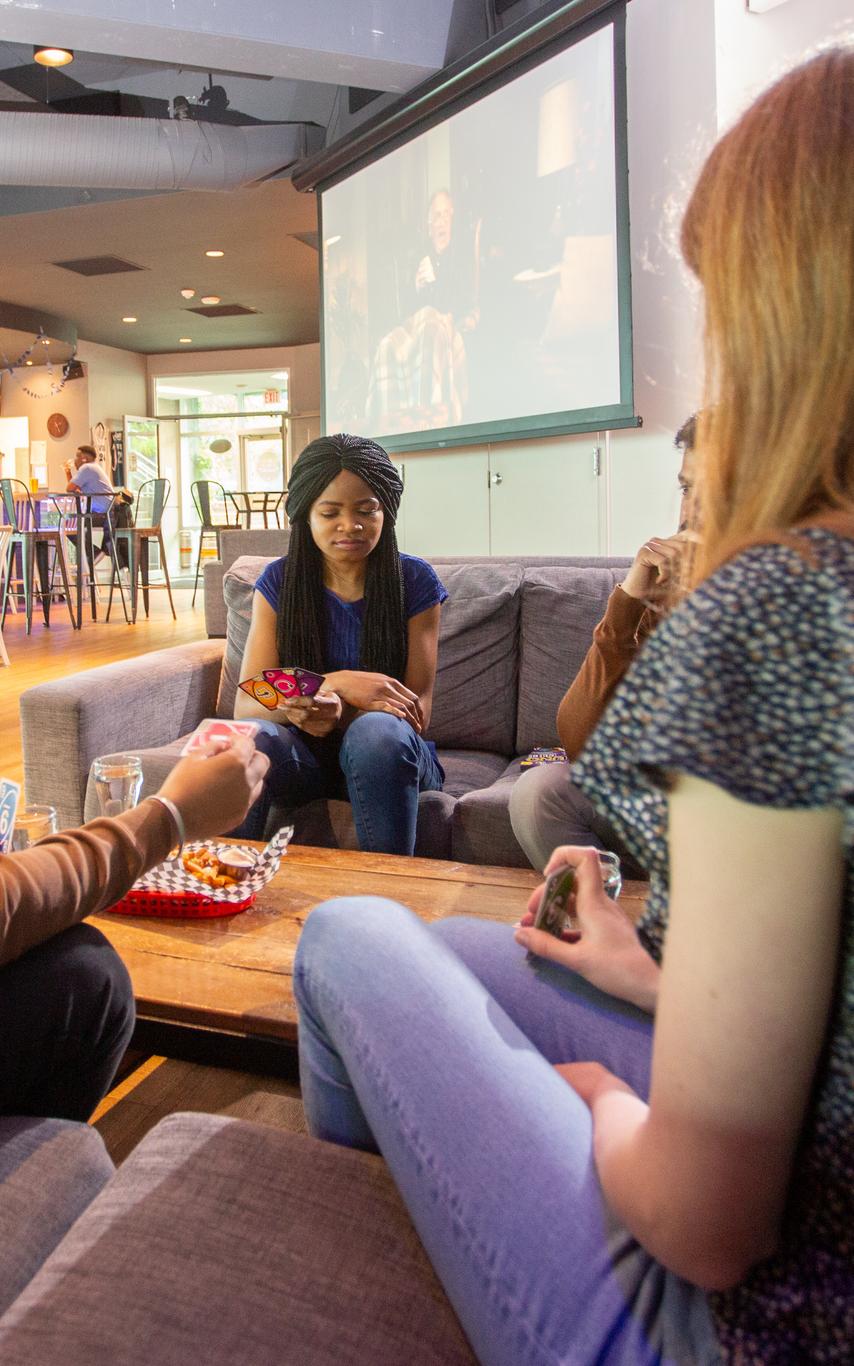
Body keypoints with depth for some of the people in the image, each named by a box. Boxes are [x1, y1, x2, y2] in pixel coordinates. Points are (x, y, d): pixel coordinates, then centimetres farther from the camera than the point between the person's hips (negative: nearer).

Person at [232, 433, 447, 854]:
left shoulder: (414, 581, -4)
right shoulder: (279, 581, 0)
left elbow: (417, 712, -8)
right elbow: (246, 704, -8)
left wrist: (337, 713, -29)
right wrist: (336, 683, -27)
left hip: (389, 758, -1)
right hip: (306, 755, 1)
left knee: (378, 731, -36)